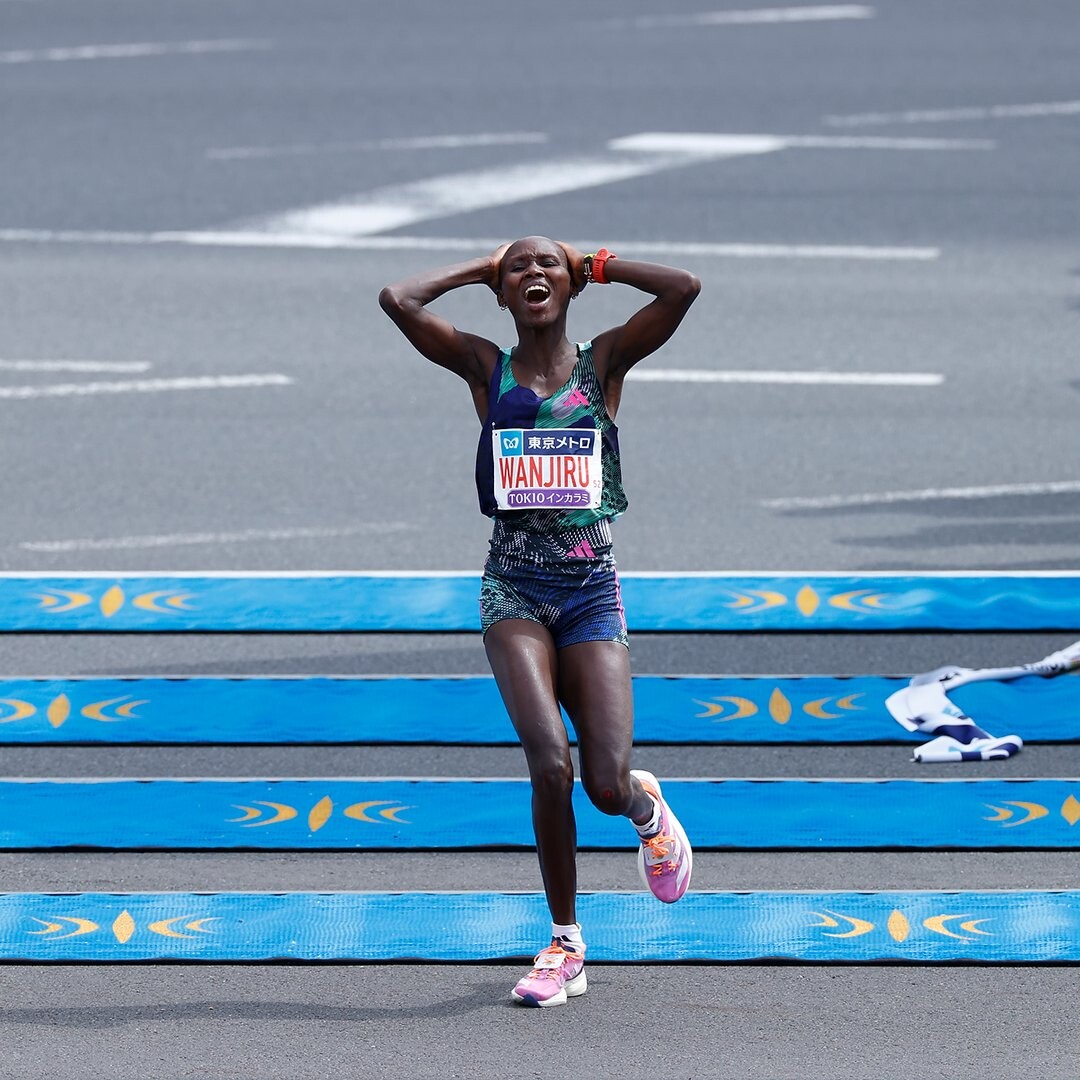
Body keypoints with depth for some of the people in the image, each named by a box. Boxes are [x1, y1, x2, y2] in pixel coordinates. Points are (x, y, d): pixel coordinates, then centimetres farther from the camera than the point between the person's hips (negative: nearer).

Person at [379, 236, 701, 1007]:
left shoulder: (605, 363, 4)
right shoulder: (486, 368, 5)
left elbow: (685, 289, -9)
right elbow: (399, 300, -7)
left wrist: (595, 265, 3)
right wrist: (481, 267, 5)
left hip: (593, 591, 0)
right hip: (515, 590, 0)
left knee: (606, 785, -8)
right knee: (550, 761, -19)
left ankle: (646, 804, 33)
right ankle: (565, 944, -3)